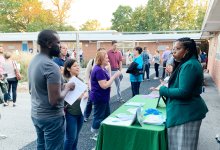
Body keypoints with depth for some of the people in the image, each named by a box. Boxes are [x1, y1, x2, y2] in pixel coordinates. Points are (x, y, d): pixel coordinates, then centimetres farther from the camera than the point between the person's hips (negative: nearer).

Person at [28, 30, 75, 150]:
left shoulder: (33, 61, 5)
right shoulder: (51, 66, -24)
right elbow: (54, 100, -27)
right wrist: (67, 87, -11)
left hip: (36, 114, 9)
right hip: (51, 117, -9)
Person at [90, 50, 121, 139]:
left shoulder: (103, 69, 9)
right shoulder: (98, 70, -24)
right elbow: (104, 85, -26)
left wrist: (114, 76, 4)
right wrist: (114, 76, -24)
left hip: (103, 97, 11)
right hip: (99, 98, -11)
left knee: (106, 115, 20)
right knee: (99, 116, 5)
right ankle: (96, 133, 21)